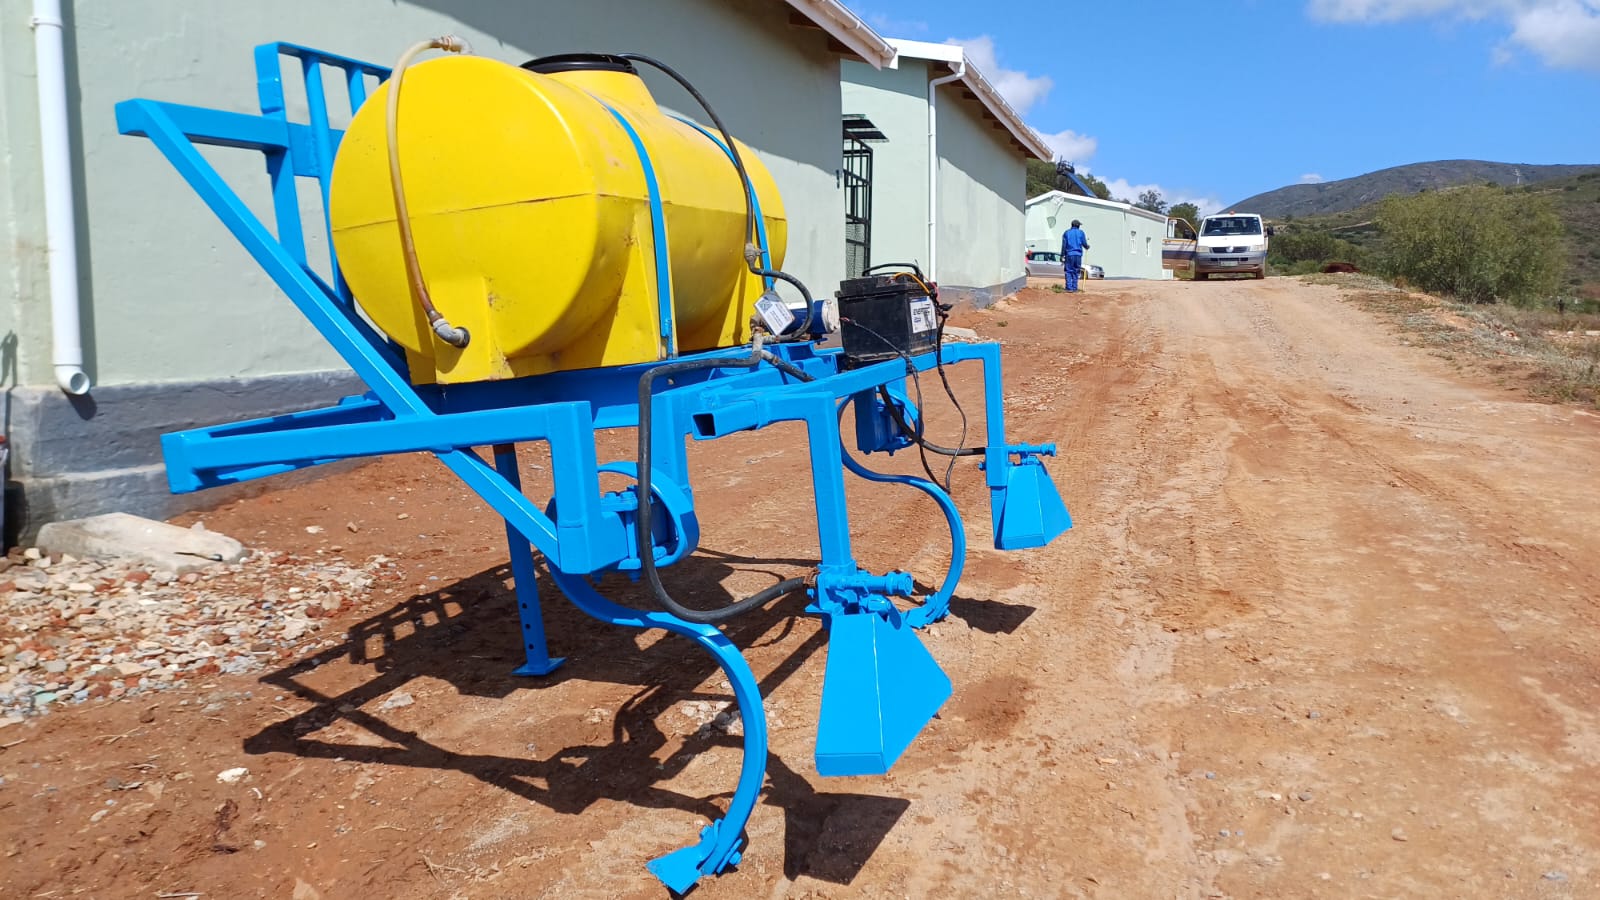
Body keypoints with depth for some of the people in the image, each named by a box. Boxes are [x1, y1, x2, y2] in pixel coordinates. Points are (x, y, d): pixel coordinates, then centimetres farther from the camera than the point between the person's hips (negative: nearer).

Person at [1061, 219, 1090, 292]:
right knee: (1076, 272, 6)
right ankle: (1074, 288, 2)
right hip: (1078, 254, 0)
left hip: (1069, 254, 0)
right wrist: (1087, 247, 27)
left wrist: (1062, 256, 2)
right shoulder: (1081, 232, 5)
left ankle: (1069, 288, -10)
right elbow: (1084, 244, 3)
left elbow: (1064, 245, 2)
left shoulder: (1067, 233, 7)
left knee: (1069, 272, -1)